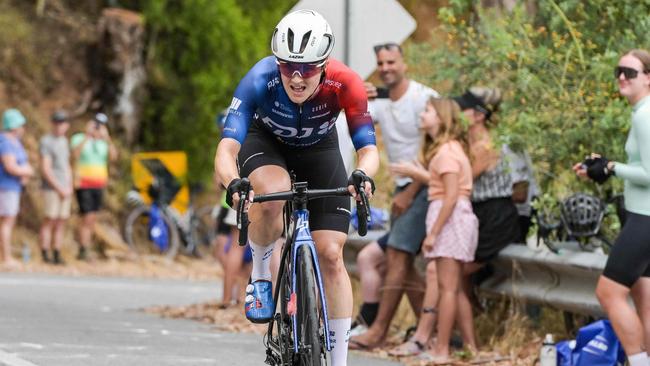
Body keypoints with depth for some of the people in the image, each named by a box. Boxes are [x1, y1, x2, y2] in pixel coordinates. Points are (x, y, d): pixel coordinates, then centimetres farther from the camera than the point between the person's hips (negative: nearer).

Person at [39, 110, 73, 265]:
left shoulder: (64, 142, 15)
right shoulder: (46, 142, -8)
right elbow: (45, 169, -13)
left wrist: (69, 188, 7)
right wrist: (59, 188, -13)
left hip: (64, 190, 7)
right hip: (51, 188, -7)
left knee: (61, 223, 4)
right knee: (49, 221, -7)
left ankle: (57, 255, 6)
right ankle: (45, 256, -5)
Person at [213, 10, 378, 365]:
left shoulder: (345, 84, -33)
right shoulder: (259, 80, -36)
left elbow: (368, 148, -31)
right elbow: (226, 149, -40)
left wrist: (363, 174, -55)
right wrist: (233, 184, -62)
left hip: (319, 149, 1)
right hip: (266, 142, -1)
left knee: (331, 254, -9)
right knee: (272, 198, -36)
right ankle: (260, 272, -7)